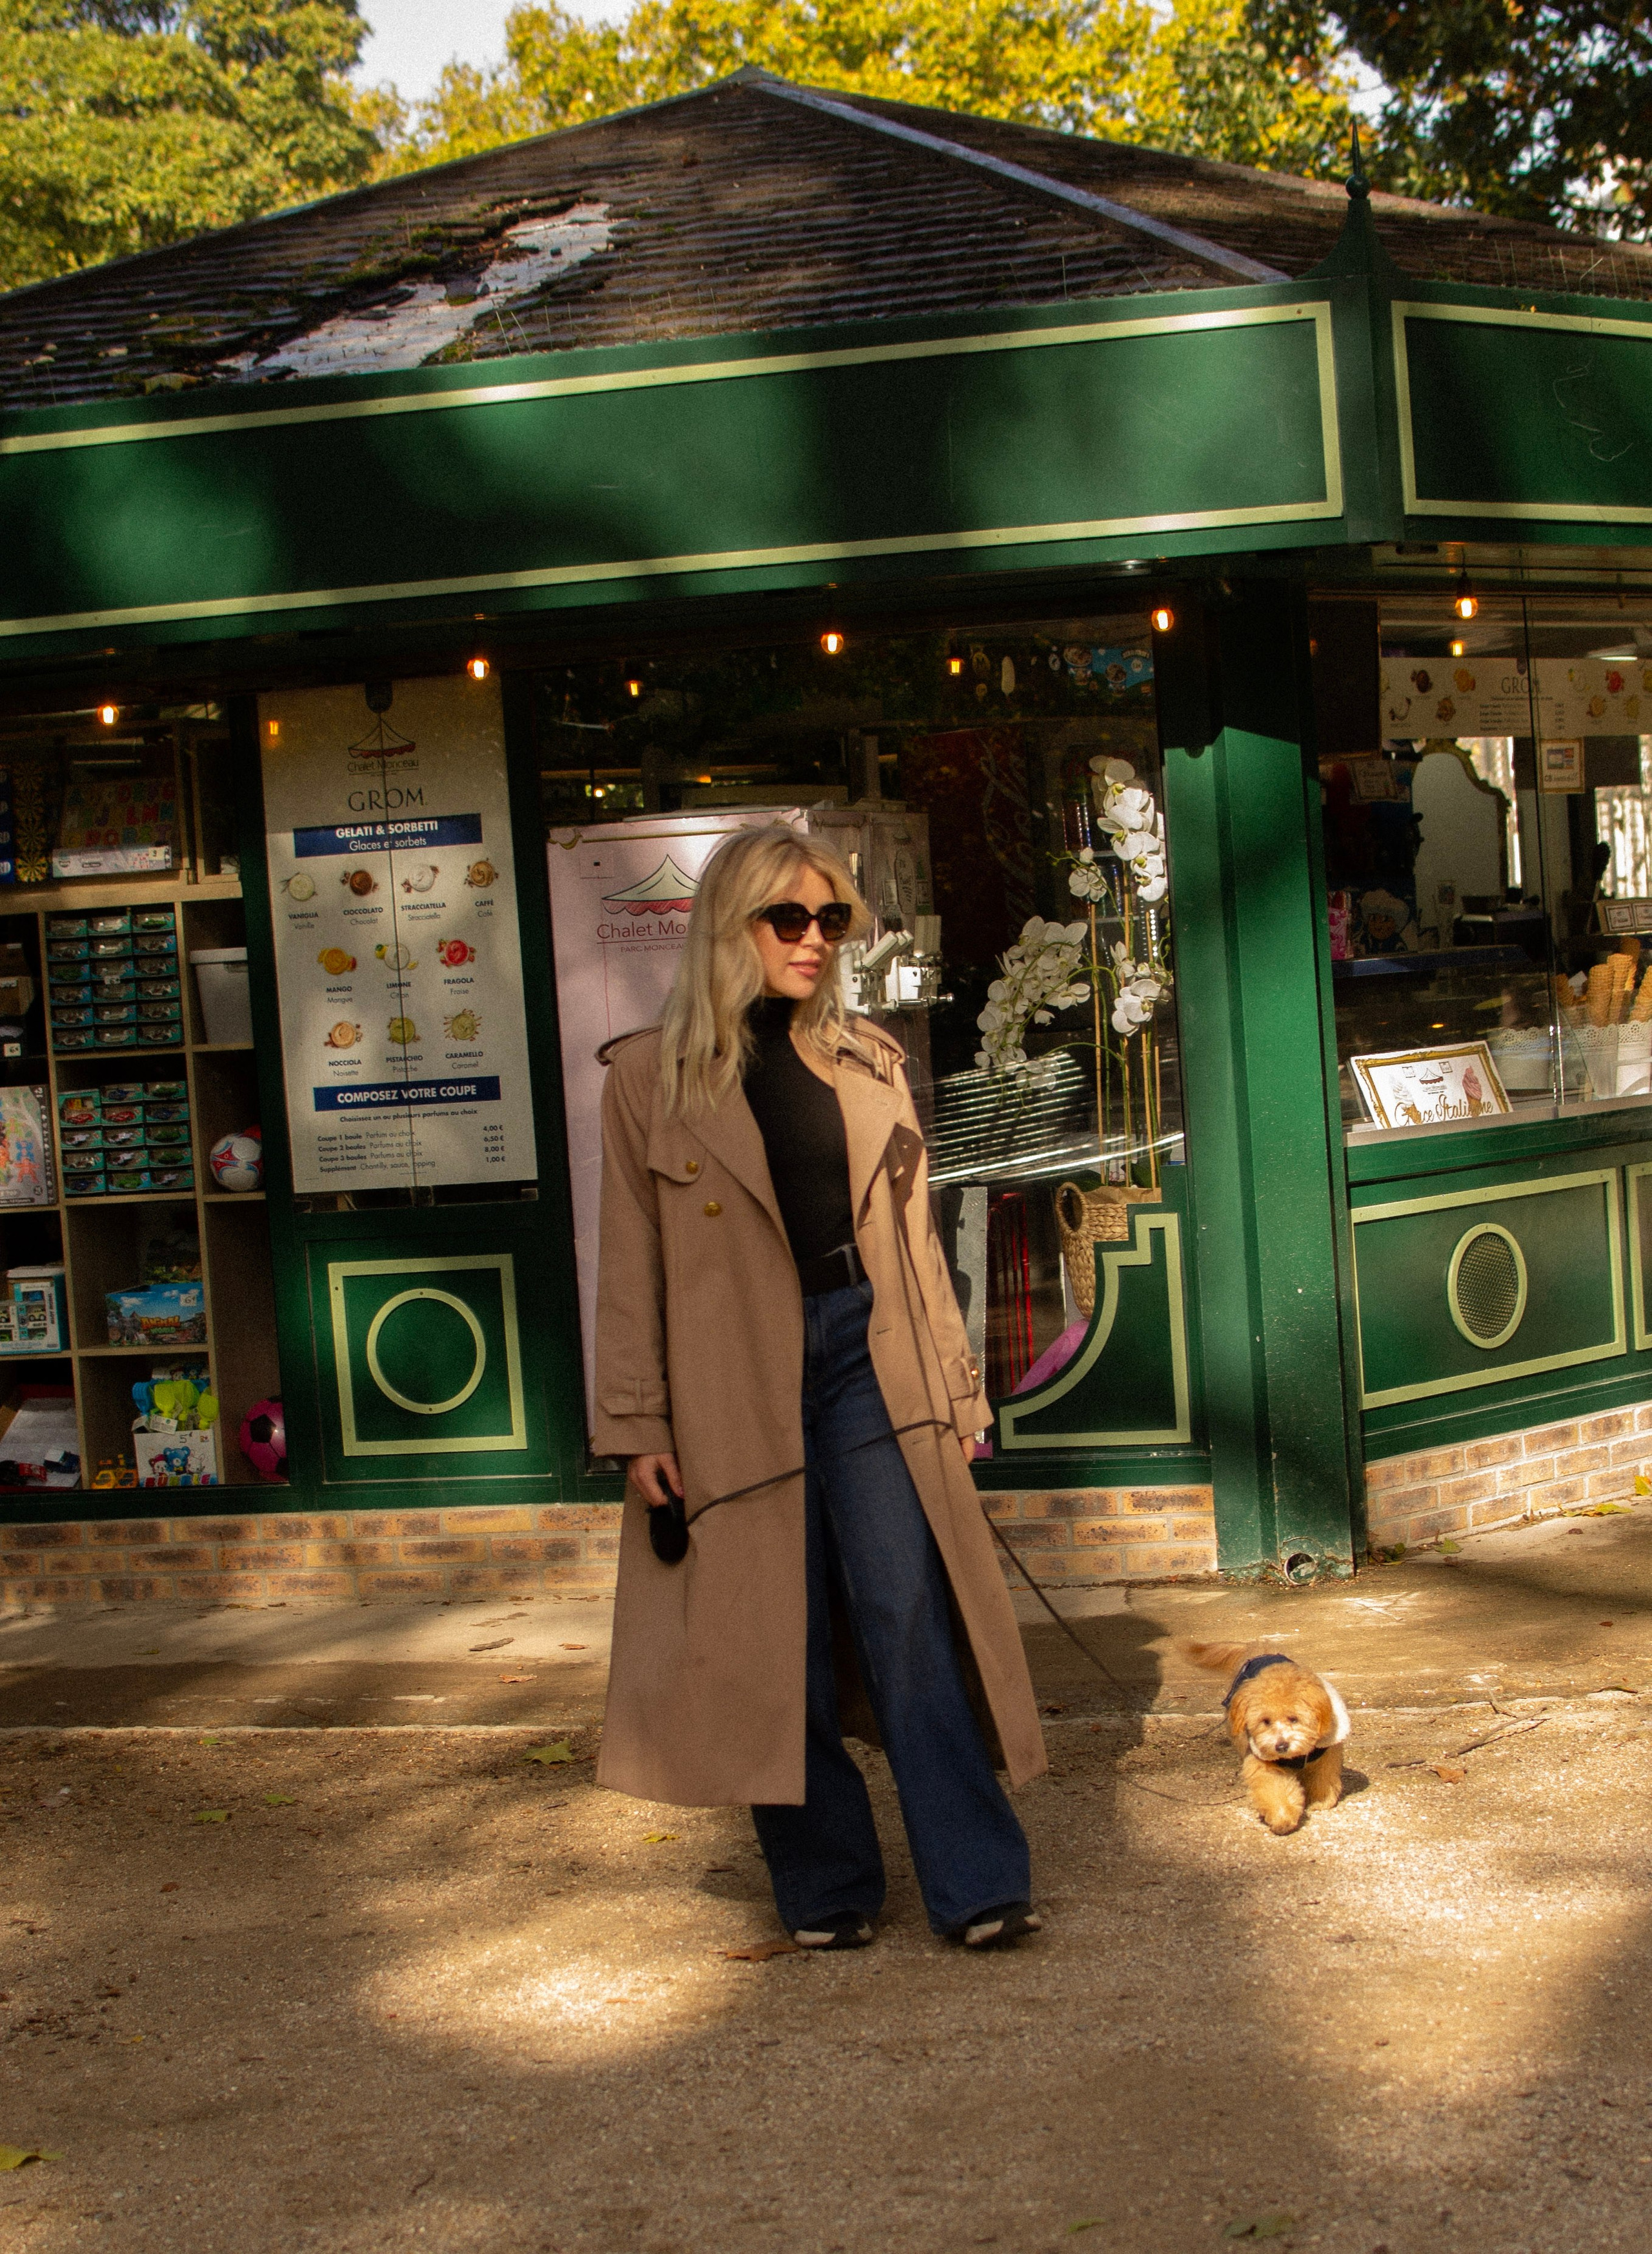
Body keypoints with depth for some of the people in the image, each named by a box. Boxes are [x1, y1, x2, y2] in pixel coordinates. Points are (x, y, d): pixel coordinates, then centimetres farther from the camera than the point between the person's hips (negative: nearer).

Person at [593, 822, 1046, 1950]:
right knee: (778, 1646, 3)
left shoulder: (867, 1061, 11)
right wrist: (640, 1429, -2)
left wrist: (957, 1387, 12)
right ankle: (826, 1887, 17)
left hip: (867, 1360, 2)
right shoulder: (650, 1074, 2)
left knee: (908, 1618, -5)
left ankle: (980, 1885, -2)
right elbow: (632, 1265, 2)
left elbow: (914, 1234, 15)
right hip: (733, 1385, -2)